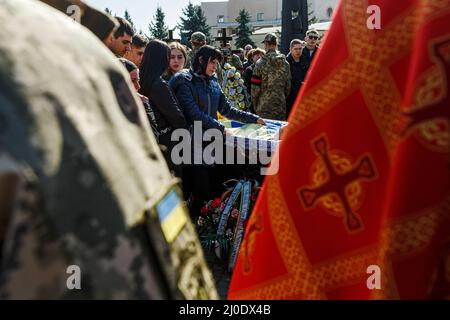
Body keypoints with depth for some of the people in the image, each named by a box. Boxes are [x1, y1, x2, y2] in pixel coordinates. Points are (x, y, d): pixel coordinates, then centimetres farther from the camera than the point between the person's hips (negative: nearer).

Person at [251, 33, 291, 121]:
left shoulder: (261, 64, -9)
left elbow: (255, 88, -7)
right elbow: (288, 86, 9)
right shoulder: (285, 64, 4)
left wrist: (255, 104, 6)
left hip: (264, 106, -4)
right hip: (281, 107, 4)